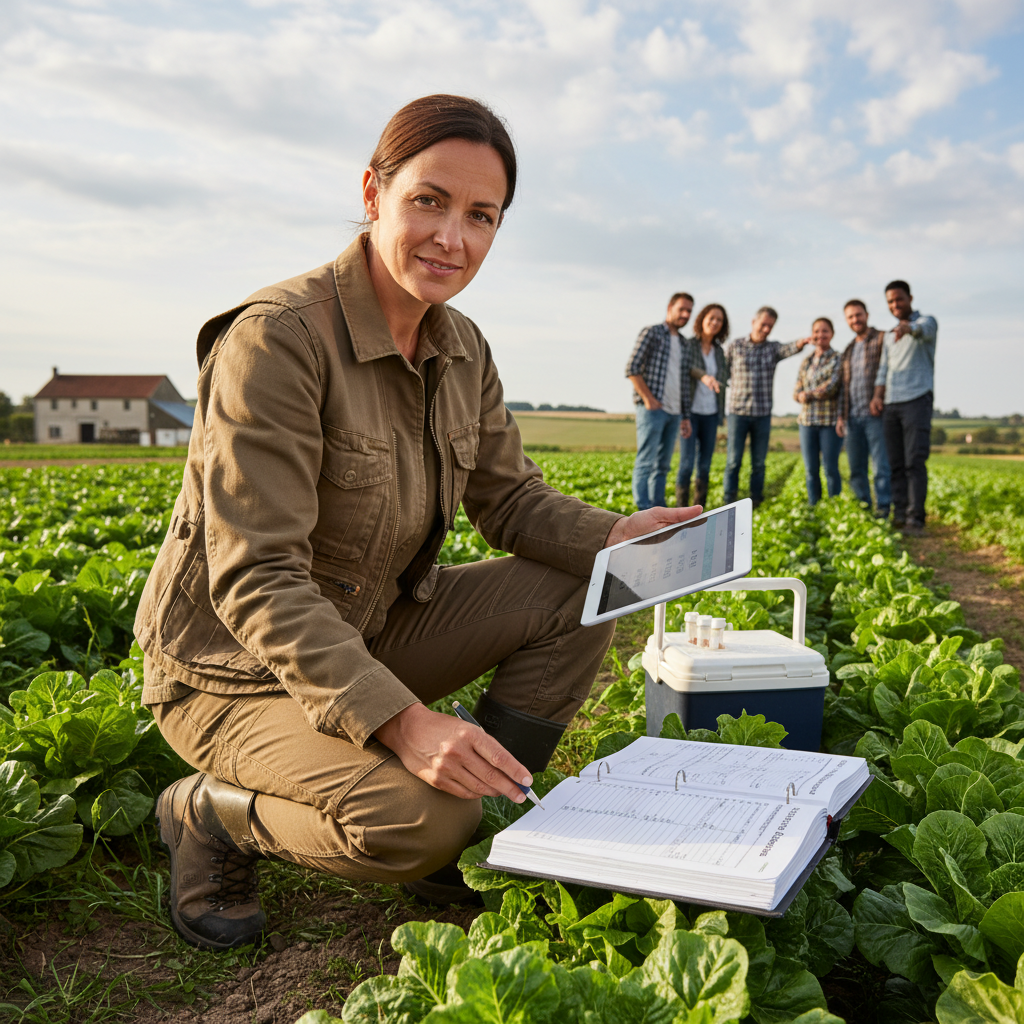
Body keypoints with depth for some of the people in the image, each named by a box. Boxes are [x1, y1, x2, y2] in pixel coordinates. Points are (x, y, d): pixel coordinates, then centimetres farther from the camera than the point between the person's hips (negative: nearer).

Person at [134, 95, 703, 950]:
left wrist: (613, 536, -16)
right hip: (237, 666, -7)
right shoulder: (278, 337, -25)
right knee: (422, 818, -29)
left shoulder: (462, 350, -1)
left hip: (375, 631, 7)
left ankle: (480, 828, 6)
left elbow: (510, 501, 5)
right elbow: (255, 582, -29)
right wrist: (400, 721, -39)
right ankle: (213, 812, 2)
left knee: (580, 596, -6)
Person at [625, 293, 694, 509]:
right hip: (652, 409, -7)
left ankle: (658, 506, 14)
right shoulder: (651, 333, -1)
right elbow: (632, 368, -9)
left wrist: (686, 416, 16)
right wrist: (648, 399, -14)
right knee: (646, 461, -9)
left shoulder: (683, 343, 20)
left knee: (663, 464, 9)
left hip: (674, 412, 7)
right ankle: (643, 510, -9)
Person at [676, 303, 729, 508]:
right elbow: (687, 366, -25)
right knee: (687, 463, -10)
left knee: (705, 464, 5)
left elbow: (722, 381, 16)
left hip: (710, 414, 5)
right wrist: (704, 376, -45)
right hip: (690, 412, -5)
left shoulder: (719, 351, 11)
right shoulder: (688, 345, -6)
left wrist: (722, 414, 14)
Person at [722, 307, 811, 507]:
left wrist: (801, 343, -37)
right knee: (734, 460, -1)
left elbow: (789, 348, -16)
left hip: (763, 413, 2)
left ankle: (756, 503, 14)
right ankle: (729, 503, 5)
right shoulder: (734, 346, 3)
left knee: (759, 462, 6)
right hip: (737, 410, -2)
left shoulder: (773, 348, 6)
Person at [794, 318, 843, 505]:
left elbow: (832, 386, -13)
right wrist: (801, 396, -12)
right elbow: (796, 392, 11)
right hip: (807, 420, 5)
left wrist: (807, 394, -4)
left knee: (831, 468, -4)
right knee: (811, 470, 6)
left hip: (830, 421, -5)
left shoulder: (838, 359, 0)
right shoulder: (806, 362, 15)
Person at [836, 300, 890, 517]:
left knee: (881, 466, -8)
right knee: (856, 468, 9)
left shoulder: (881, 340, 0)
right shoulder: (848, 350, 21)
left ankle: (882, 511, -7)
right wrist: (841, 415, 15)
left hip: (875, 415, -7)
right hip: (853, 417, 7)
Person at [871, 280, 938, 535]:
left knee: (915, 462, -13)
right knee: (894, 464, 4)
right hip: (891, 405, 6)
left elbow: (925, 330, -22)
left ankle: (915, 519, -16)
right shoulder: (889, 336, 24)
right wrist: (877, 395, 1)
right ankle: (899, 515, 8)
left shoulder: (926, 321, 4)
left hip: (917, 400, -6)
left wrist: (908, 328, -47)